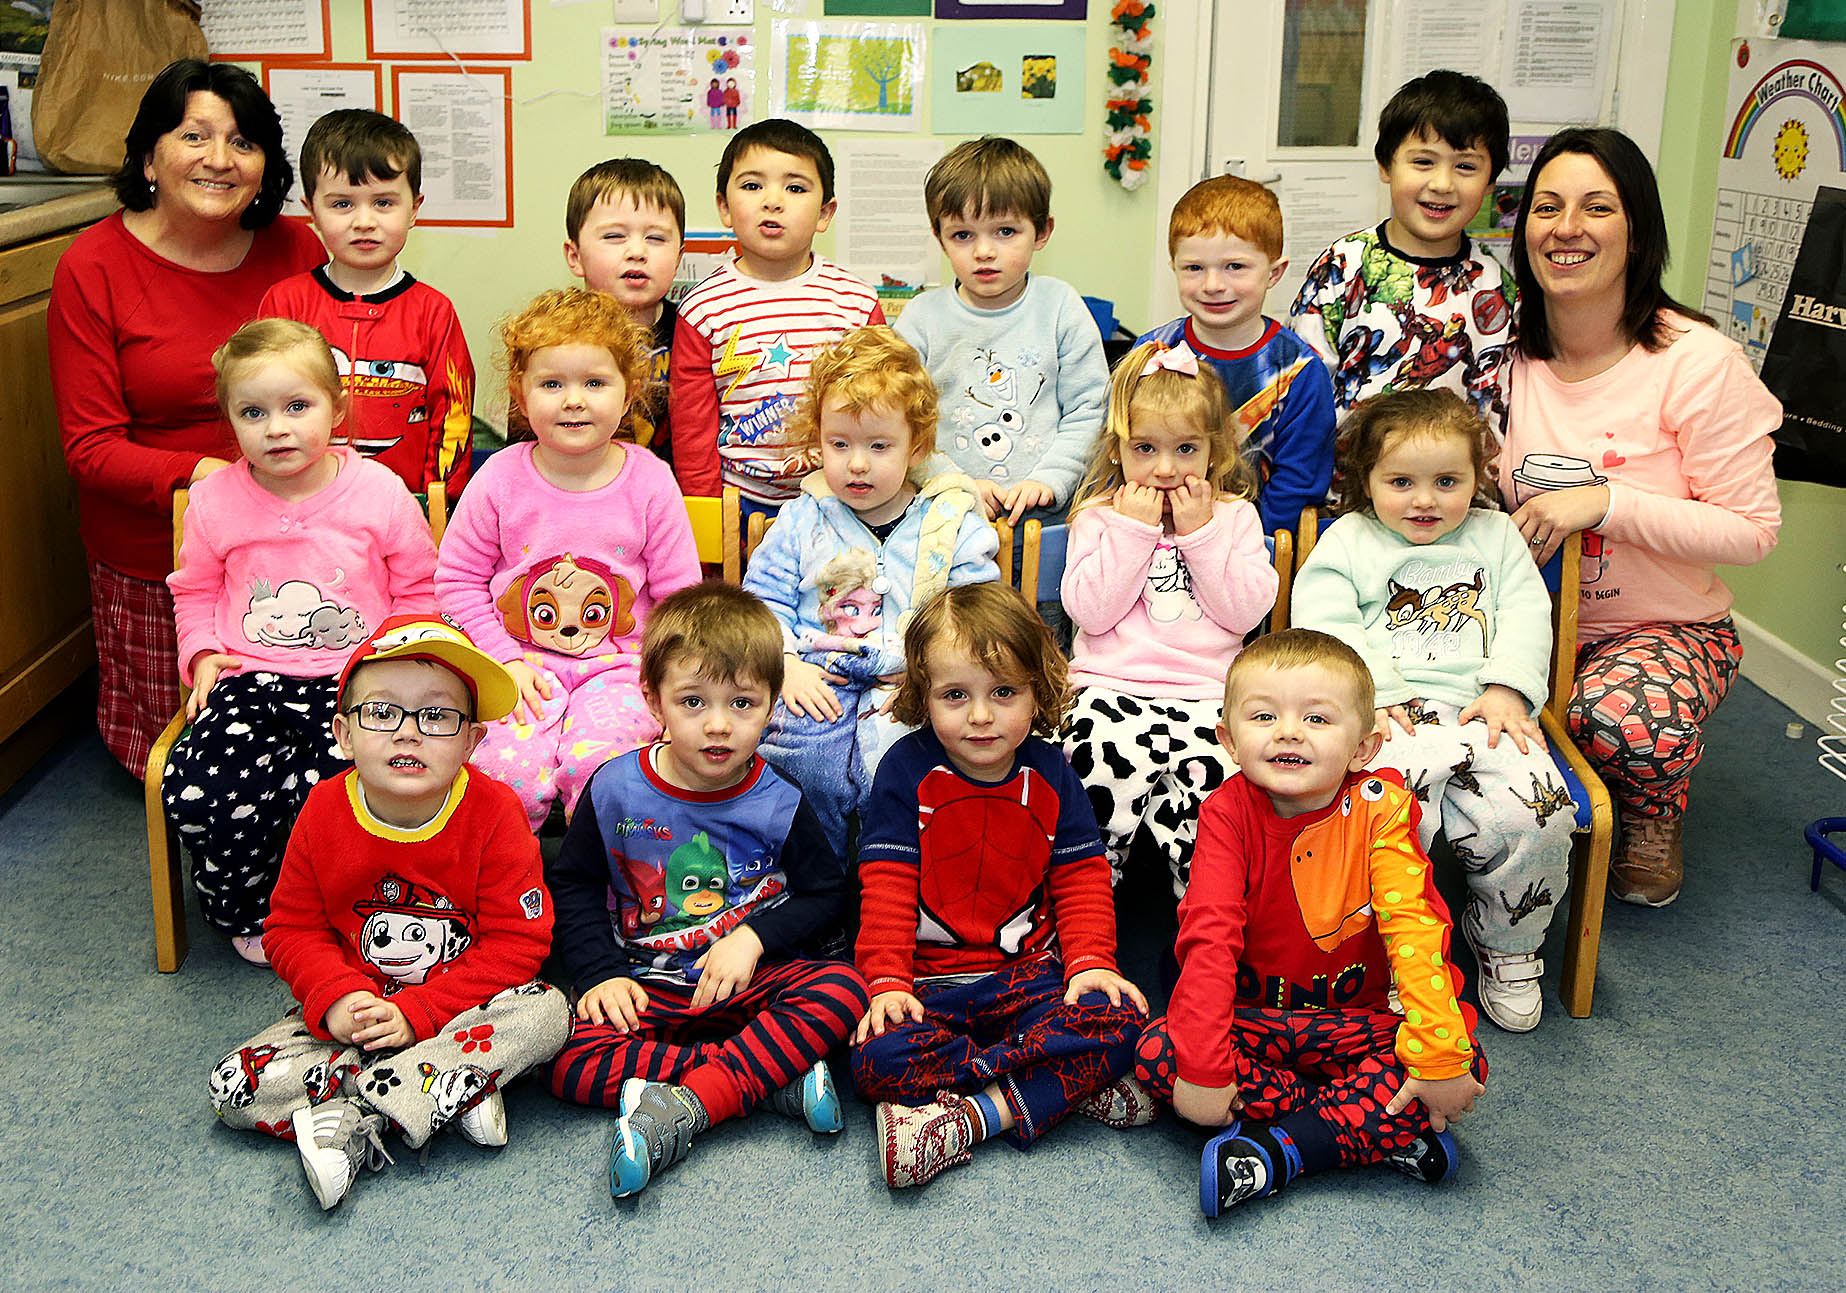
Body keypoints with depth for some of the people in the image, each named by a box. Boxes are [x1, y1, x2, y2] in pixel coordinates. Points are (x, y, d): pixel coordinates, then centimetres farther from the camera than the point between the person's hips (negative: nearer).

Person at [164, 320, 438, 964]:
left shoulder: (381, 492, -1)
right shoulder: (214, 500, 5)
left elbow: (418, 591, 8)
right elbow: (194, 590, 21)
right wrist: (202, 653, 4)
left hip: (351, 678, -2)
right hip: (248, 677, 2)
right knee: (195, 791, -24)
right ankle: (249, 910, 6)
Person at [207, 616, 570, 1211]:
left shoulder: (494, 816, -15)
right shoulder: (323, 815, -8)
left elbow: (516, 943, -15)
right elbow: (292, 927, 1)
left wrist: (417, 1013, -22)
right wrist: (336, 998, -18)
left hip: (457, 1008, -2)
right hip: (350, 1016, 2)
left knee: (544, 1011, -32)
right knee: (235, 1087, -16)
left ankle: (354, 1124, -28)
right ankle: (457, 1088, -22)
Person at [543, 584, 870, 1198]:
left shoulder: (777, 804, -5)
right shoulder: (614, 791, -4)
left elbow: (828, 892, 5)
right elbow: (572, 887, 7)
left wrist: (755, 937, -11)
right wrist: (601, 974, -7)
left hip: (755, 981, 0)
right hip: (649, 989, 1)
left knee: (843, 989, -28)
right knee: (572, 1064, -25)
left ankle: (683, 1106, -30)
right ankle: (775, 1074, -25)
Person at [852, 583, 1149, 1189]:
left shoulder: (1049, 773, 4)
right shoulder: (907, 769, -3)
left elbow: (1081, 878, 7)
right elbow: (887, 887, -5)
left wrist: (1091, 960, -9)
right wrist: (886, 981, -16)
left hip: (1030, 972, 2)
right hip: (929, 979, -1)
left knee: (1117, 1019, -27)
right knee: (879, 1058, -32)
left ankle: (964, 1118, -27)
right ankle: (1067, 1082, -22)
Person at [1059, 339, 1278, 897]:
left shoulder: (1234, 516, 13)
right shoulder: (1099, 515, 10)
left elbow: (1247, 611, 0)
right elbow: (1091, 611, -4)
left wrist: (1200, 533, -4)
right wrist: (1132, 529, -6)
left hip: (1205, 692, 1)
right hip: (1111, 686, -1)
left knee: (1210, 770, -28)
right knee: (1112, 760, -30)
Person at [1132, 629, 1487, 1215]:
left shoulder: (1378, 809, -14)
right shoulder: (1229, 814, -13)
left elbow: (1413, 926, -20)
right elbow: (1209, 936, -21)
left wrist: (1439, 1056, -29)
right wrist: (1203, 1069, -29)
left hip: (1363, 1022, 0)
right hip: (1254, 1020, 0)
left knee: (1465, 1065, -25)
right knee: (1157, 1051, -26)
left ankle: (1276, 1150, -23)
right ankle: (1380, 1130, -21)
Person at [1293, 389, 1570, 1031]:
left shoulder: (1495, 534, 23)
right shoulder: (1348, 540, 15)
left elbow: (1527, 617, 12)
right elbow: (1322, 626, 2)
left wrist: (1507, 690, -6)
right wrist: (1374, 692, -12)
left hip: (1484, 710, 3)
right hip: (1390, 713, -2)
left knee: (1537, 814, -24)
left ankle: (1506, 946, 3)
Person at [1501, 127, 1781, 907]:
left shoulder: (1696, 361, -15)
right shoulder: (1509, 351, 0)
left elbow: (1753, 531, -15)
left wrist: (1605, 502, -24)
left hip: (1666, 627, -3)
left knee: (1628, 719, -36)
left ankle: (1653, 824, 3)